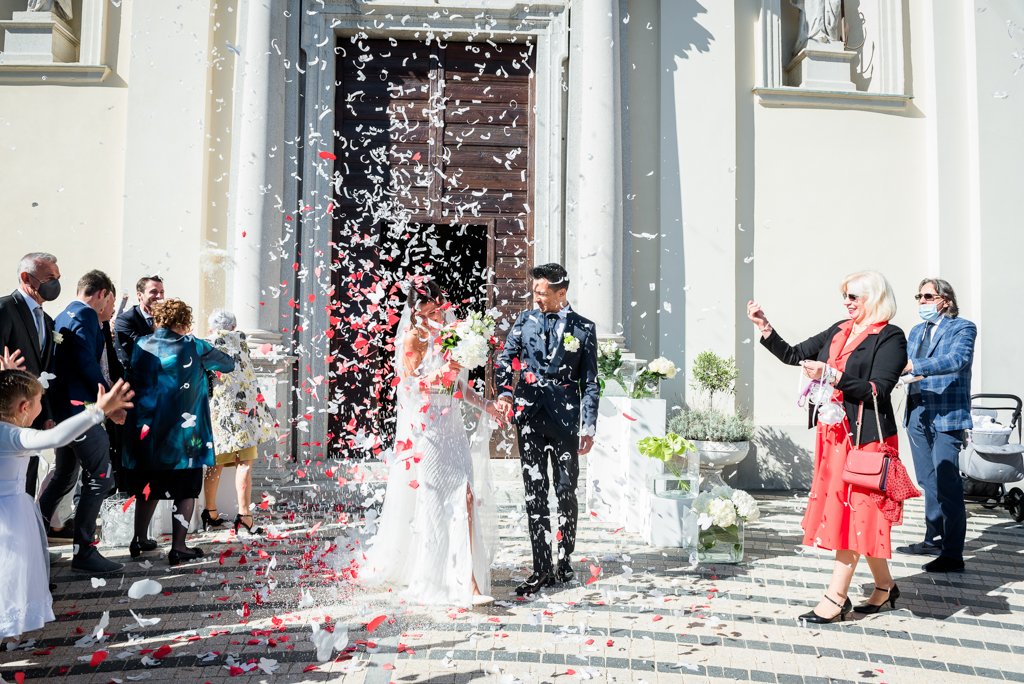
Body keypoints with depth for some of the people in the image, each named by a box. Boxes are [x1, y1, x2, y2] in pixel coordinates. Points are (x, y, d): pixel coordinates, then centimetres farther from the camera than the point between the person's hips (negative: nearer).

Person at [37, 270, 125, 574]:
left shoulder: (63, 316, 18)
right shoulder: (86, 314, -12)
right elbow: (88, 365, -21)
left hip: (62, 408, 10)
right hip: (80, 406, -10)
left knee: (64, 475, 23)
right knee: (100, 478, -5)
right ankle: (83, 552, -1)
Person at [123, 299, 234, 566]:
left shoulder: (141, 345, 5)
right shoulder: (193, 347, -5)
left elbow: (132, 378, 10)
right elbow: (228, 364, 5)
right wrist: (207, 357, 26)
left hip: (145, 431, 5)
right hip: (182, 434, -5)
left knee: (149, 486, 19)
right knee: (186, 489, 4)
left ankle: (139, 541, 27)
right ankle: (178, 547, 1)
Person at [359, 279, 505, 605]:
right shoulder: (412, 338, -3)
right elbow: (412, 383, -11)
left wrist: (485, 404, 9)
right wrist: (444, 369, -24)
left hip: (451, 429, 5)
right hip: (424, 430, -5)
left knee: (465, 497, -6)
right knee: (423, 504, 1)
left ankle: (468, 580, -2)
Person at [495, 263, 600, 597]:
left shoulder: (583, 328, 2)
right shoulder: (526, 319, 8)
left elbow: (590, 382, 3)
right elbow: (505, 359, 9)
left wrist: (589, 427, -2)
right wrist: (504, 391, -10)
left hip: (565, 417, -2)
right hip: (530, 415, 2)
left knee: (566, 491, 6)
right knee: (535, 492, 3)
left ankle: (565, 560, 25)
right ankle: (542, 569, 10)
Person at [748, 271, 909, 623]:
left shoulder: (890, 337, -7)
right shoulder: (838, 331, 12)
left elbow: (877, 390, -17)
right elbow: (793, 355, 13)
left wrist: (832, 376, -24)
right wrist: (764, 327, 4)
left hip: (865, 436, -7)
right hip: (833, 434, 7)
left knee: (851, 513, -3)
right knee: (861, 515, 14)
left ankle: (836, 598, 4)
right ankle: (884, 585, 28)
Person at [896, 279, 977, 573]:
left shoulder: (962, 328, -5)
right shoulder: (916, 332, 16)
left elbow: (958, 359, -23)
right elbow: (906, 366, 12)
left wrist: (914, 366, -35)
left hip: (946, 416, -7)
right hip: (918, 415, 7)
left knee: (947, 485, -6)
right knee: (929, 482, 17)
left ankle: (953, 555, 1)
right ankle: (933, 540, 30)